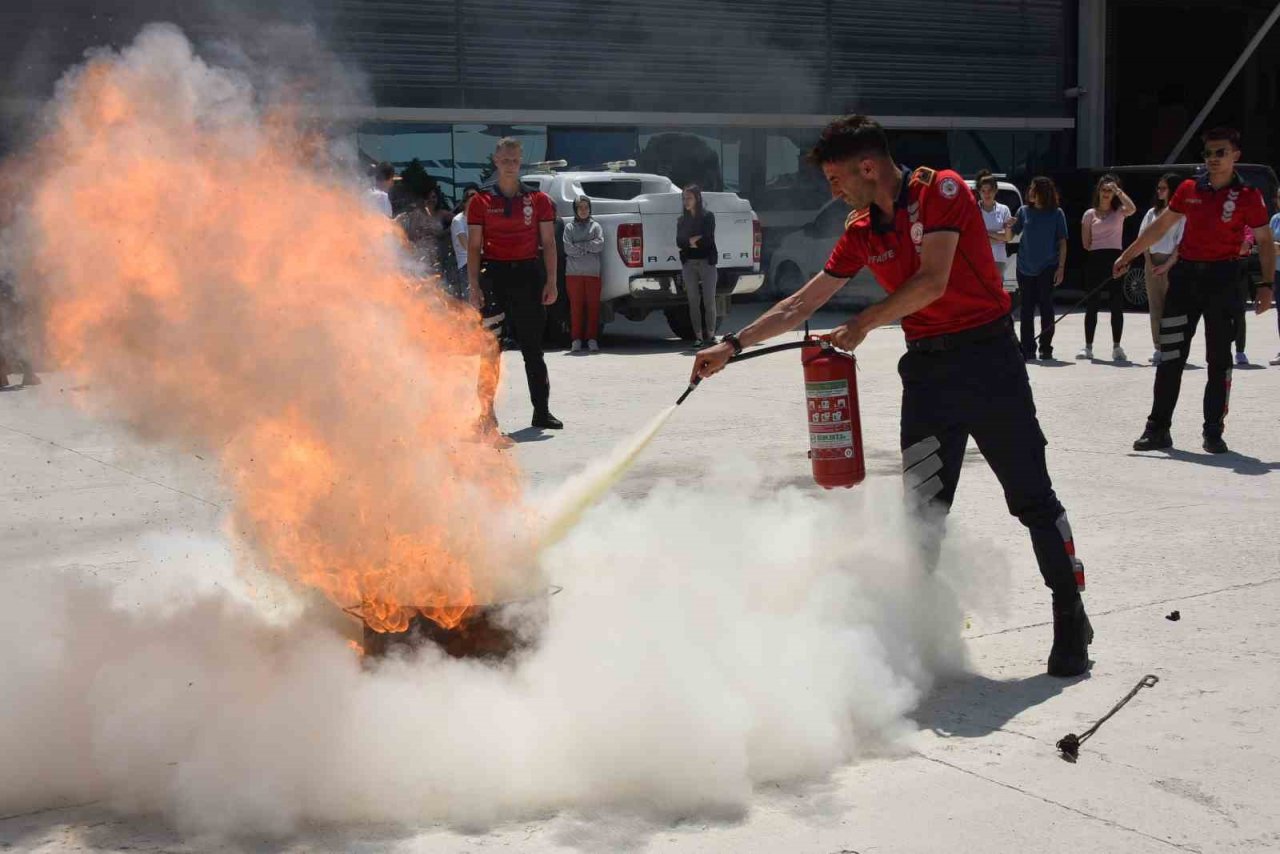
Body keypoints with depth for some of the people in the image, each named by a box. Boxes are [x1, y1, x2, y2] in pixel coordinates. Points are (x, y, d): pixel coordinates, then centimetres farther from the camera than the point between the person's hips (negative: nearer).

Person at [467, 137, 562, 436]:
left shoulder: (538, 199, 7)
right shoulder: (481, 201, 4)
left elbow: (548, 243, 7)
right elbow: (474, 246, 3)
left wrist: (551, 282, -2)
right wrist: (474, 286, -6)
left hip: (528, 274, 1)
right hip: (494, 274, -1)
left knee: (533, 346, 8)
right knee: (490, 347, -5)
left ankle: (541, 411, 15)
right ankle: (486, 415, -1)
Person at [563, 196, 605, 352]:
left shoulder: (595, 226, 10)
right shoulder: (569, 227, 8)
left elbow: (600, 245, -4)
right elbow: (568, 248, -4)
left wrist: (579, 246, -5)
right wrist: (588, 248, -5)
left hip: (593, 273, 1)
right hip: (573, 273, 0)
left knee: (593, 306, 0)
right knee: (576, 306, 0)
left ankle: (592, 339, 5)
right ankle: (576, 340, 3)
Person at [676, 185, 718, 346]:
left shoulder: (708, 216, 2)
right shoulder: (682, 219, 14)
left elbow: (708, 240, -9)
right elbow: (679, 242, 2)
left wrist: (690, 241, -2)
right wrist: (695, 240, -9)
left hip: (706, 261, -3)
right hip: (688, 263, 3)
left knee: (709, 300, -6)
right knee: (693, 301, 0)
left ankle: (710, 334, -1)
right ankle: (698, 336, 2)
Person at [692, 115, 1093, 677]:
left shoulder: (940, 190, -10)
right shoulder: (862, 233, 9)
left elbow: (933, 282, -19)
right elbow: (801, 304, 11)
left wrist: (864, 323, -10)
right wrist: (733, 346, 6)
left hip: (988, 358, -6)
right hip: (926, 366, 6)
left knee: (1032, 497, -1)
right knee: (922, 505, 3)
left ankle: (1071, 620, 9)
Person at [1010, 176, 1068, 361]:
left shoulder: (1056, 213, -2)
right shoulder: (1024, 211, 4)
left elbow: (1062, 242, -1)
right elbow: (1011, 235, 9)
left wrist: (1061, 267, -7)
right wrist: (1009, 226, -13)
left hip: (1047, 268, -2)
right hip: (1025, 267, 3)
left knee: (1046, 307, 0)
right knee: (1027, 309, 4)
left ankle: (1046, 348, 9)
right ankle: (1027, 350, 9)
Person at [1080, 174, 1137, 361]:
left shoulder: (1119, 212, 6)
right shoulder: (1090, 214, 7)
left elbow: (1132, 209, -19)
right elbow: (1086, 244, 7)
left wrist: (1118, 191, -17)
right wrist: (1101, 248, 0)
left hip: (1115, 259, -1)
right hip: (1095, 260, 1)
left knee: (1117, 305, 0)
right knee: (1091, 304, 3)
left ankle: (1117, 347, 5)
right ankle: (1088, 347, 8)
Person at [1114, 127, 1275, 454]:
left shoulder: (1248, 197, -4)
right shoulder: (1189, 189, 5)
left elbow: (1266, 242, 1)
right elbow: (1161, 226, 14)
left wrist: (1267, 284, -8)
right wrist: (1127, 255, 13)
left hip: (1223, 279, -3)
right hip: (1186, 274, 3)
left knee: (1219, 360, 5)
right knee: (1170, 356, 3)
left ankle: (1213, 432, 12)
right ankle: (1158, 429, 8)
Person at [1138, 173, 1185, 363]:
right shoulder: (1152, 212, 15)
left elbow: (1181, 242, -8)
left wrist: (1167, 265, -13)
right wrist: (1149, 261, -2)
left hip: (1171, 262, -6)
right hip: (1152, 262, 6)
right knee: (1155, 306, 5)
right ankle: (1159, 348, 8)